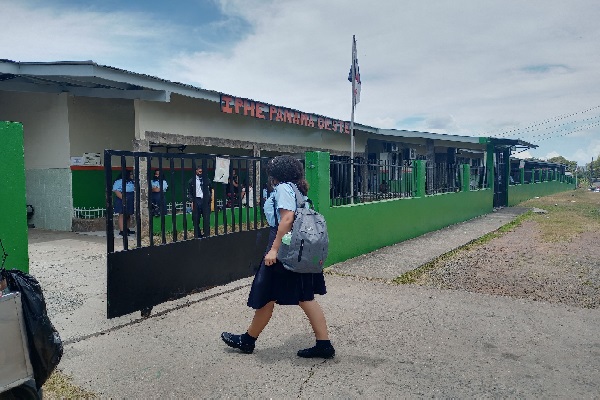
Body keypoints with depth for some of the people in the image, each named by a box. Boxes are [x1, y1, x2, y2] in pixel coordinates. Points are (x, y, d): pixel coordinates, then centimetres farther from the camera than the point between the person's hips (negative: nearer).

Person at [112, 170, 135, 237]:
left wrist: (135, 197, 10)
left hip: (130, 201, 8)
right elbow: (116, 190, -18)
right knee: (122, 215, -9)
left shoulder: (132, 181, 17)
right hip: (122, 201, -8)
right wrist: (123, 198, -27)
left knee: (128, 215, 14)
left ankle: (127, 229, 23)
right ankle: (121, 231, -11)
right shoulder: (119, 181, -9)